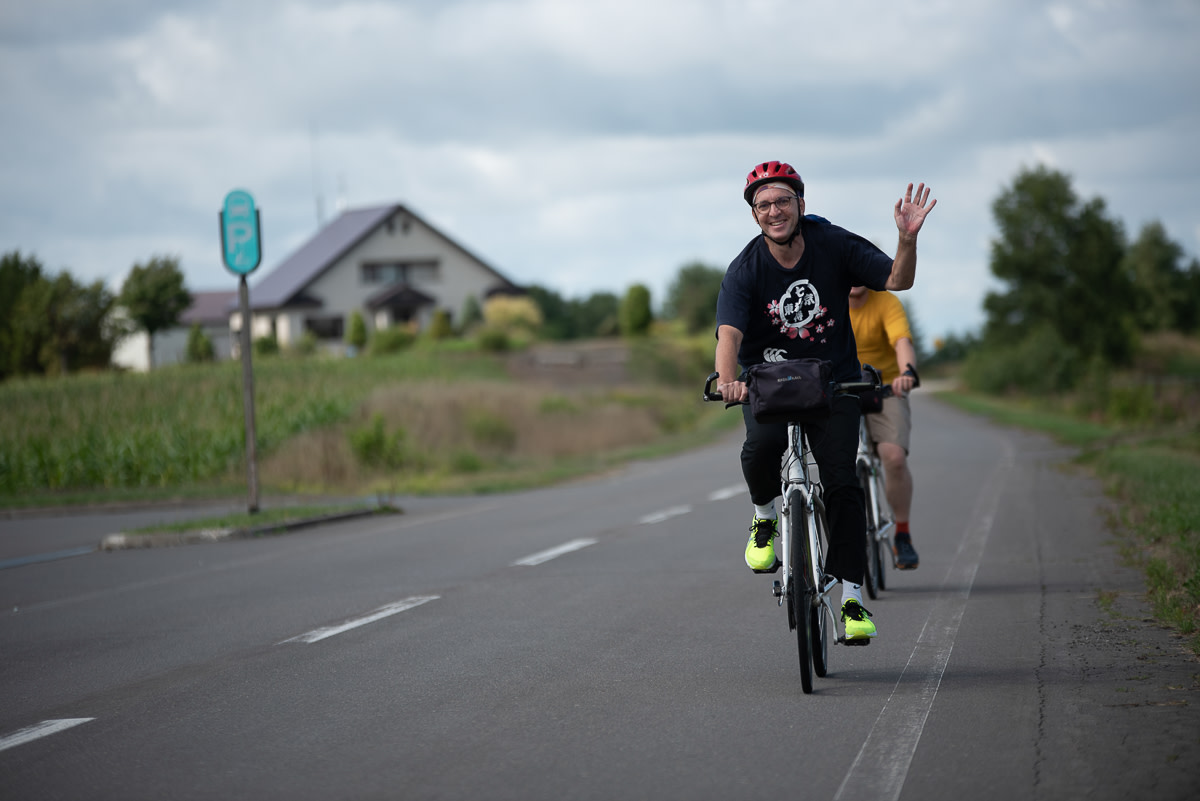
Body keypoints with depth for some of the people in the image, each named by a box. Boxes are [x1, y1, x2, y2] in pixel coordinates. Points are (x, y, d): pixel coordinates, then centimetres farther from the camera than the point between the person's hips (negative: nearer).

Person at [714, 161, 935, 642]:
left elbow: (897, 280, -9)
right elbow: (729, 333, -26)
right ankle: (765, 519, 0)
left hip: (833, 380, 1)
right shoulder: (744, 270, -12)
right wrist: (727, 381, -46)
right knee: (762, 446, -32)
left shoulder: (833, 245, -8)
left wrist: (908, 239, -29)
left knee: (841, 483, -13)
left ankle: (852, 600, -6)